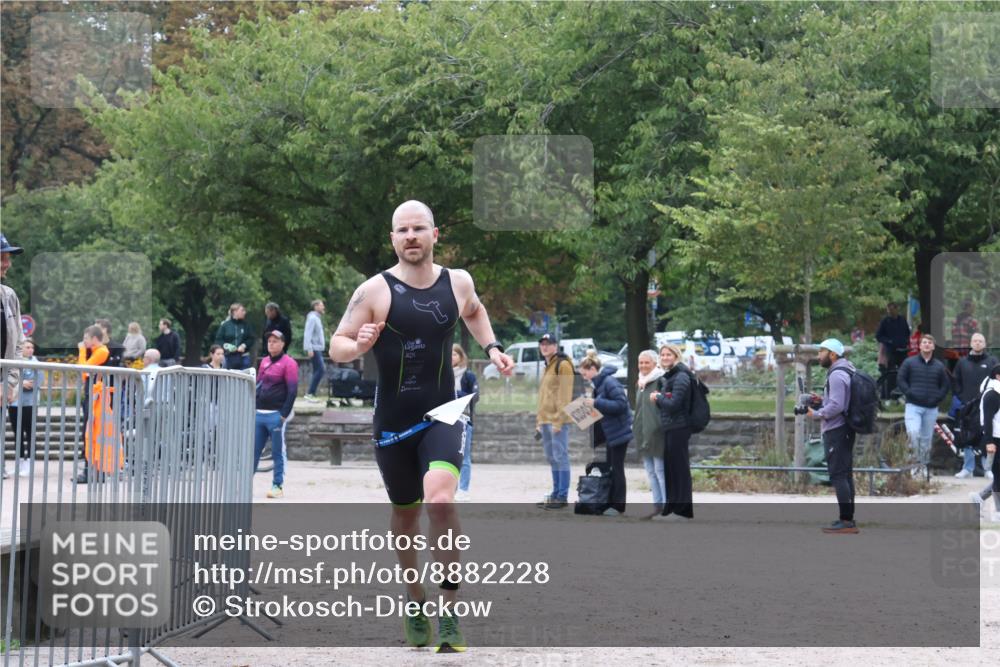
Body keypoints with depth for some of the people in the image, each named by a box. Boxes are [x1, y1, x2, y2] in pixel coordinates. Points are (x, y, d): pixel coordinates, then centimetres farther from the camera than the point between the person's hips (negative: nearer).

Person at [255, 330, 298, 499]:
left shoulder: (288, 363, -5)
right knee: (253, 450, 6)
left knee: (278, 452, -1)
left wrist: (284, 414, -15)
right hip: (259, 414, 6)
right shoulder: (264, 361, 16)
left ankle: (277, 486, 4)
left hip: (276, 415, -6)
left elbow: (292, 390, -10)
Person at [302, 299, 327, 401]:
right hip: (314, 349, -10)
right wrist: (309, 349, -24)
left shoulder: (317, 318, 19)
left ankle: (311, 394, 10)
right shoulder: (312, 318, -11)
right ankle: (310, 393, -14)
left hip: (318, 348, 10)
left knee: (317, 371, 9)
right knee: (320, 370, -15)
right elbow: (308, 334, -18)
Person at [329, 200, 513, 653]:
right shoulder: (375, 291, -8)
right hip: (392, 422, 0)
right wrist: (359, 346, -25)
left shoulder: (458, 282, 2)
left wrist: (490, 348, 11)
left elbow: (474, 312, 27)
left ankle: (450, 611, -19)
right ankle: (415, 601, 37)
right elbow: (336, 347, -4)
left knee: (440, 500, -24)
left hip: (442, 415, 0)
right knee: (405, 513, 13)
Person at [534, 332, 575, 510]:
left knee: (560, 457, -8)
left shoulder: (562, 364, -8)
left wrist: (559, 420, -20)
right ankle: (555, 494, 16)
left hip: (558, 420, -9)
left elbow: (565, 395, -15)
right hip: (546, 420, 9)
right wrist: (539, 421, 21)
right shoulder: (547, 366, 21)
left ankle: (562, 497, -8)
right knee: (552, 459, 11)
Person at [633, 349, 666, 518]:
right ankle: (657, 506, 17)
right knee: (650, 471, 11)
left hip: (657, 433, -9)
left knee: (660, 470, -6)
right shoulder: (640, 384, 17)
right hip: (643, 433, 9)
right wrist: (635, 426, 22)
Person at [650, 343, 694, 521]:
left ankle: (682, 511, -2)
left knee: (679, 469, -5)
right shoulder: (667, 377, 17)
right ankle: (671, 509, 18)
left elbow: (674, 404, -20)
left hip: (678, 429, -10)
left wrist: (657, 398, -5)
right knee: (670, 469, 12)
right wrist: (657, 398, 1)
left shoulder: (681, 377, -12)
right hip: (669, 428, 10)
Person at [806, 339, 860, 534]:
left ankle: (846, 521, -13)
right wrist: (821, 402, 12)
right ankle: (848, 519, 17)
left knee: (838, 475, -10)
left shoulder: (837, 375, -15)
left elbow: (836, 406, -23)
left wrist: (815, 414, -11)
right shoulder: (848, 371, 17)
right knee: (845, 475, 13)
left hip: (836, 430, -10)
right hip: (845, 429, 10)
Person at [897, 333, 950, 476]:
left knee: (926, 438, 7)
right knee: (913, 433, -22)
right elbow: (900, 379, 3)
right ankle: (915, 462, -11)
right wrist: (909, 393, -9)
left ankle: (924, 465, 17)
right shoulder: (909, 363, 4)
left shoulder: (939, 366, 11)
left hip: (931, 408, 3)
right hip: (913, 406, -3)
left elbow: (946, 384, 16)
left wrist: (938, 397, 1)